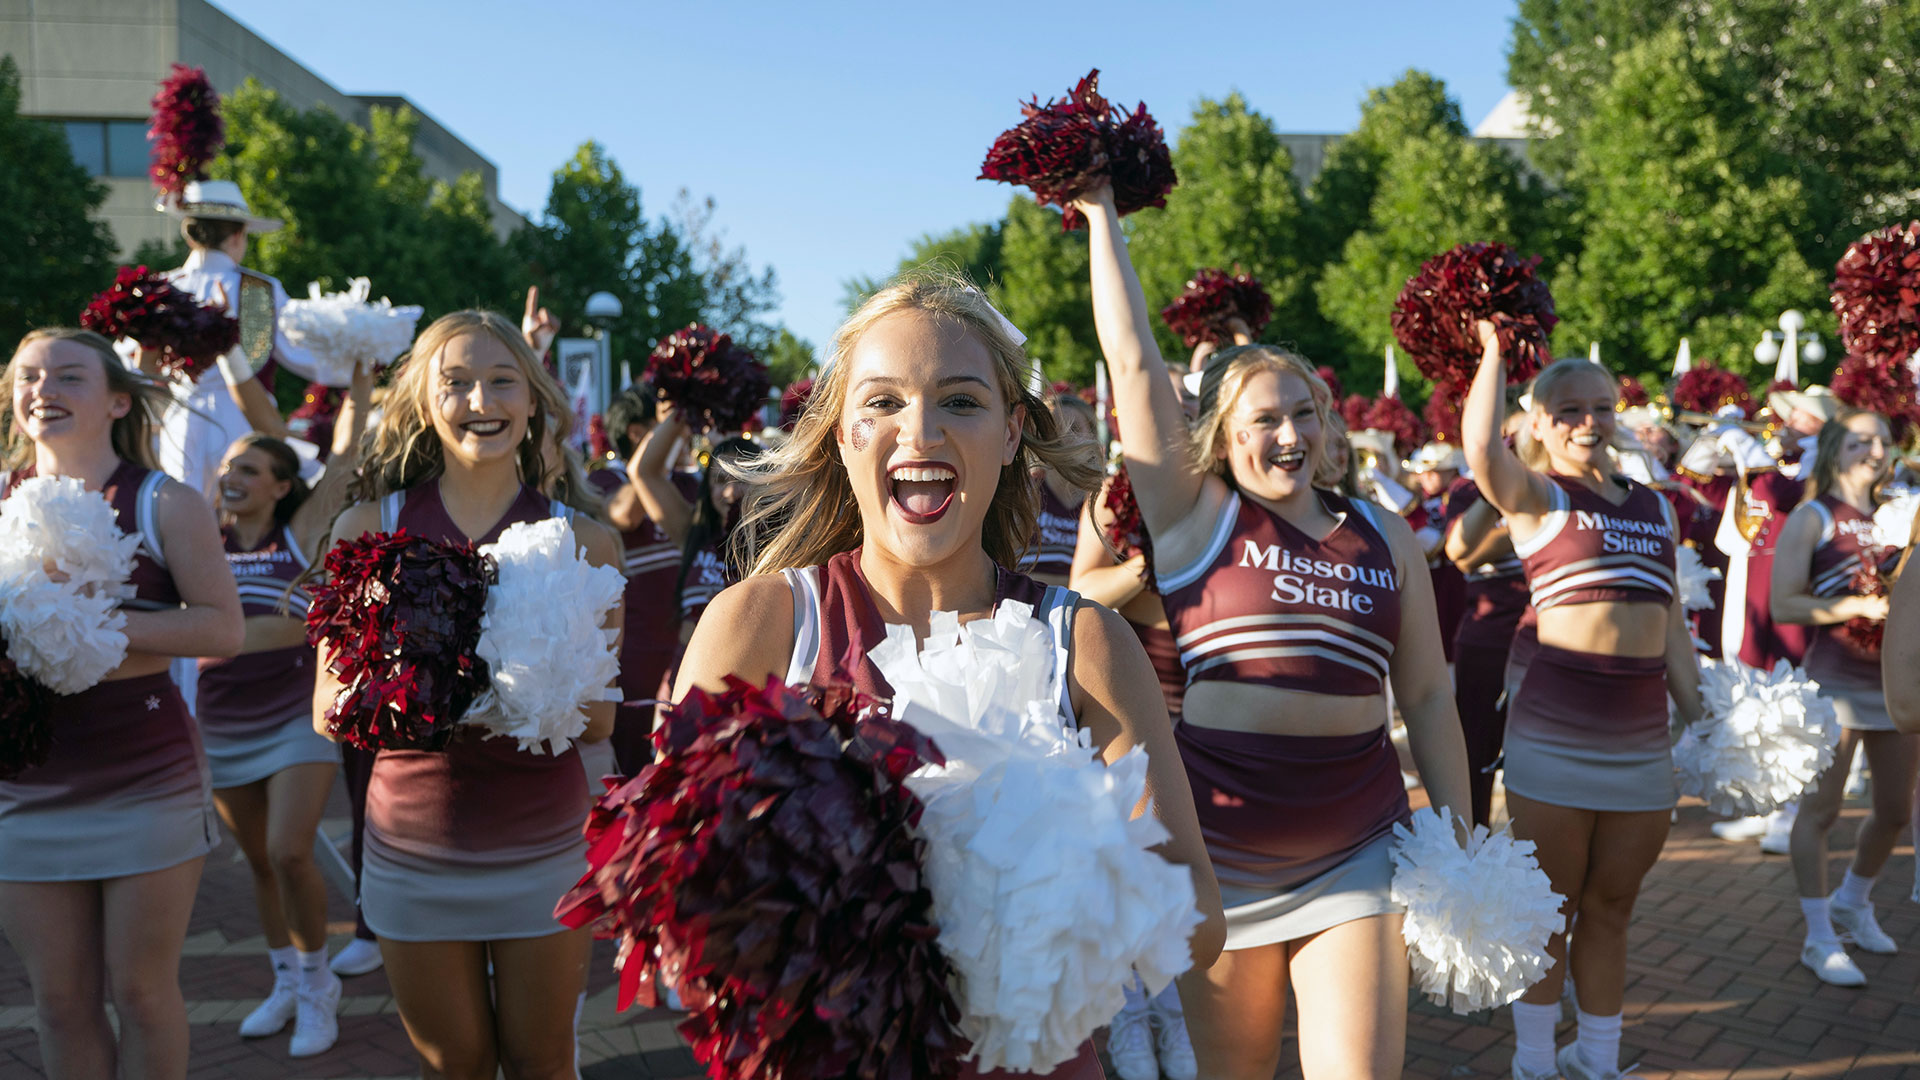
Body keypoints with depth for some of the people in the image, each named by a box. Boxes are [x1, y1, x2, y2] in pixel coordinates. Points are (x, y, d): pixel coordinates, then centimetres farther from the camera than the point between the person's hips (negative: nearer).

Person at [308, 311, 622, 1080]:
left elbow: (599, 719, -2)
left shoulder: (584, 540, -3)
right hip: (414, 848, 1)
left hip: (543, 845, 0)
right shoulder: (369, 528, -2)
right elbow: (329, 711, -4)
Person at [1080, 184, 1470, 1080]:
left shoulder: (1384, 539, 6)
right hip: (1219, 857, -1)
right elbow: (1134, 363, -5)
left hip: (1355, 856, 2)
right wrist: (1102, 217, 2)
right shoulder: (1197, 518, -2)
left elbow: (1427, 698, 11)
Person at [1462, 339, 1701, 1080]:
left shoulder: (1654, 506, 13)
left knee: (1610, 909, 15)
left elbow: (1671, 626, 17)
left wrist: (1700, 718, 16)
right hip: (1554, 733, -5)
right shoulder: (1536, 498, -3)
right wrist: (1494, 347, -15)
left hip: (1643, 735, 5)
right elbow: (1482, 449, -26)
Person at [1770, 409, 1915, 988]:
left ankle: (1852, 903, 37)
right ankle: (1820, 939, 9)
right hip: (1836, 679, -6)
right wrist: (1861, 606, -20)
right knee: (1820, 808, -2)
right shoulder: (1812, 517, -5)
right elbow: (1783, 604, -12)